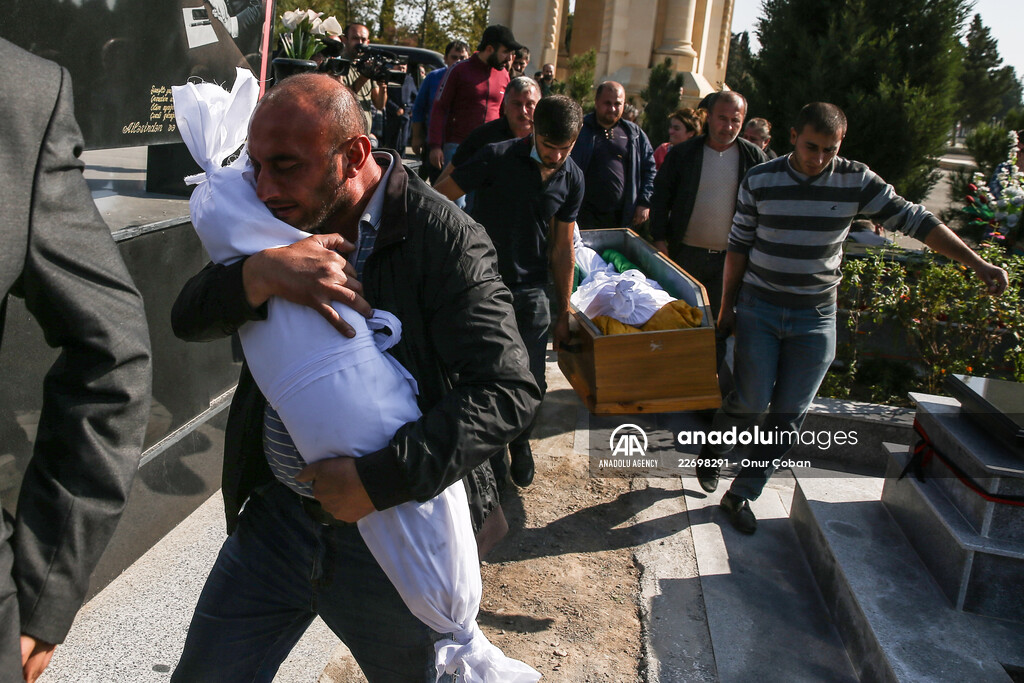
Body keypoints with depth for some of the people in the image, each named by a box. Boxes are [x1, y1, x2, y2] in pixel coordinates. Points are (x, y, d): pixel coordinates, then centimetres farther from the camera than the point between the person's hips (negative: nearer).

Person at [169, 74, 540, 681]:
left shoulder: (444, 238, -17)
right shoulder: (284, 216, 2)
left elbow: (510, 390, -23)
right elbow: (189, 320, -2)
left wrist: (380, 480, -28)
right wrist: (258, 273, -23)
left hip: (391, 530, -4)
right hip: (278, 511, 5)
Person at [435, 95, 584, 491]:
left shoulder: (572, 180, 0)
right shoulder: (497, 158, -14)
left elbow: (562, 248, 8)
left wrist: (563, 312, 11)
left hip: (532, 294, 3)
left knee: (532, 383, 9)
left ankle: (520, 443, 38)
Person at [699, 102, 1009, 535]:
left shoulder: (856, 181, -4)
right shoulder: (760, 181, -5)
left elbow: (913, 220, -1)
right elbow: (739, 246, 2)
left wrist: (976, 263, -6)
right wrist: (727, 306, 4)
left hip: (815, 317, 2)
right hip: (759, 309, -1)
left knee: (789, 415, 2)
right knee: (752, 401, -7)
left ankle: (742, 494, 17)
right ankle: (712, 448, 25)